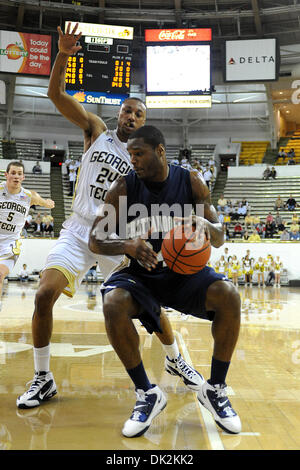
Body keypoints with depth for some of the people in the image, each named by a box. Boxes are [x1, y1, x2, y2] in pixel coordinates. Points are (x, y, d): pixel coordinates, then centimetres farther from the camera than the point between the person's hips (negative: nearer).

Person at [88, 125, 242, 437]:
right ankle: (147, 394, -11)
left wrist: (206, 226, -29)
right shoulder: (124, 187, -7)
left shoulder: (190, 182, -5)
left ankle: (214, 389, -5)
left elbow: (219, 239, -3)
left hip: (185, 271, 1)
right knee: (113, 304, -31)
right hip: (141, 274, 0)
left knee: (229, 296, -26)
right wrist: (128, 245, -31)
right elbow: (95, 241, -9)